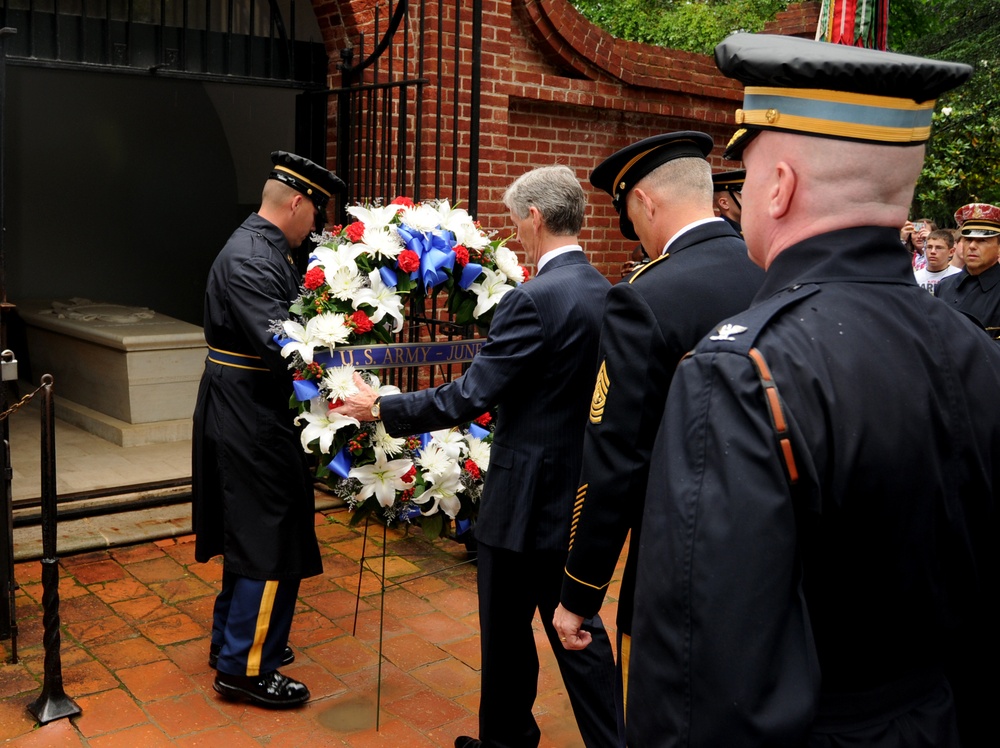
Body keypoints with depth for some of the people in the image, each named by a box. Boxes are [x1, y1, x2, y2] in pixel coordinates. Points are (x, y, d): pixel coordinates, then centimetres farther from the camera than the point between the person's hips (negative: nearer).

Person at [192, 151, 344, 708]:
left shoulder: (264, 247, 10)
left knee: (251, 533, 21)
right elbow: (285, 345, -30)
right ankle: (245, 668, 12)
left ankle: (234, 639, 36)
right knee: (271, 543, -1)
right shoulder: (250, 259, -21)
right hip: (251, 418, -10)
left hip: (248, 415, 10)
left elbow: (290, 322, 11)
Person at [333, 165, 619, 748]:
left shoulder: (534, 300, -22)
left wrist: (381, 409, -10)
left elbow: (469, 398, -21)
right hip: (580, 494, 8)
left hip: (529, 497, -8)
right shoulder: (604, 292, 4)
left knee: (507, 630, 12)